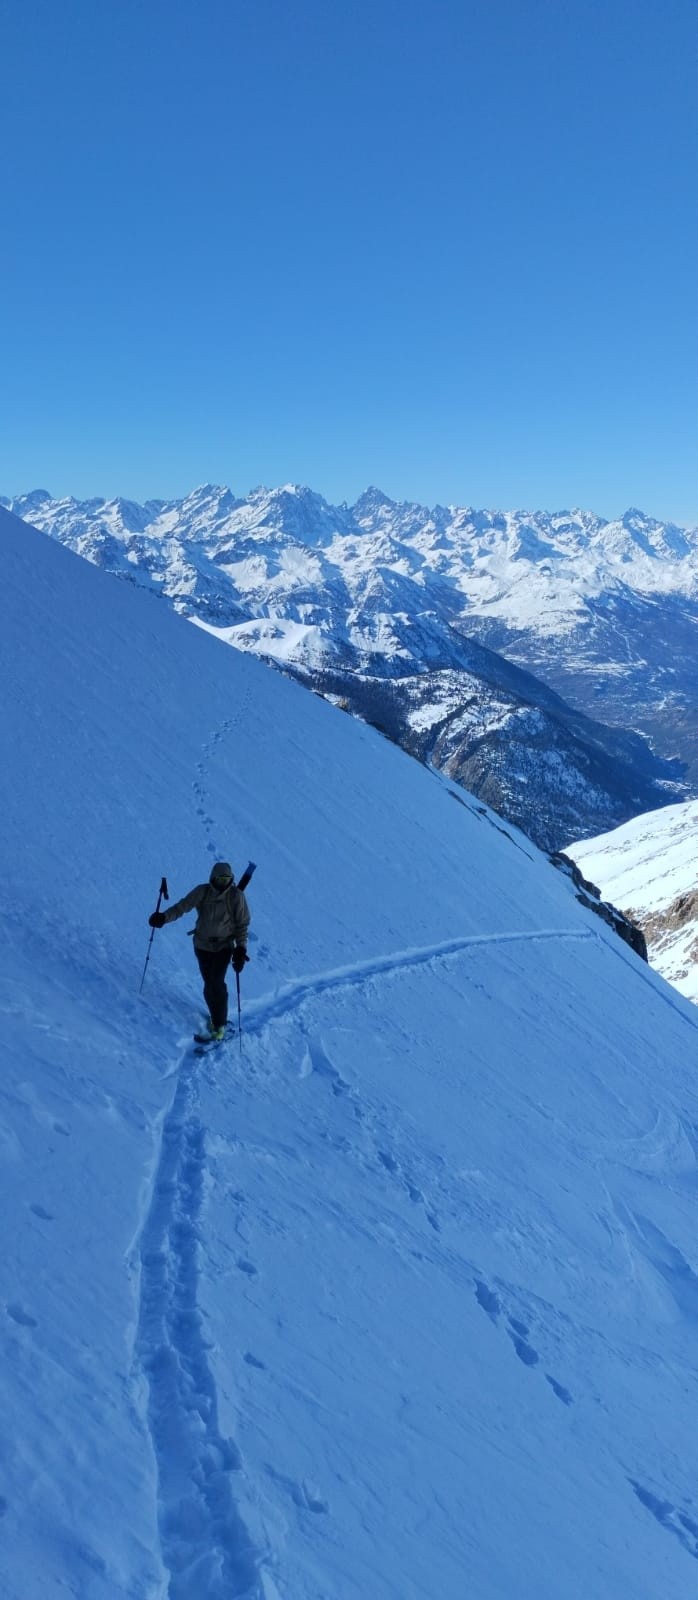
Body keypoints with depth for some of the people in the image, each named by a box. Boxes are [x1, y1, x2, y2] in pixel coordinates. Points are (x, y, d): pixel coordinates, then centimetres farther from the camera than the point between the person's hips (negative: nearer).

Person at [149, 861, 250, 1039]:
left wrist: (241, 949, -16)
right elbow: (182, 906, -9)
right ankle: (215, 1016, 24)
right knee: (209, 983, 6)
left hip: (224, 946, -2)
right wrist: (164, 917, -25)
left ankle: (219, 1024, -1)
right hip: (202, 945, 3)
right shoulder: (202, 892, -9)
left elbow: (242, 924, -8)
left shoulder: (236, 896, -13)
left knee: (216, 983, -13)